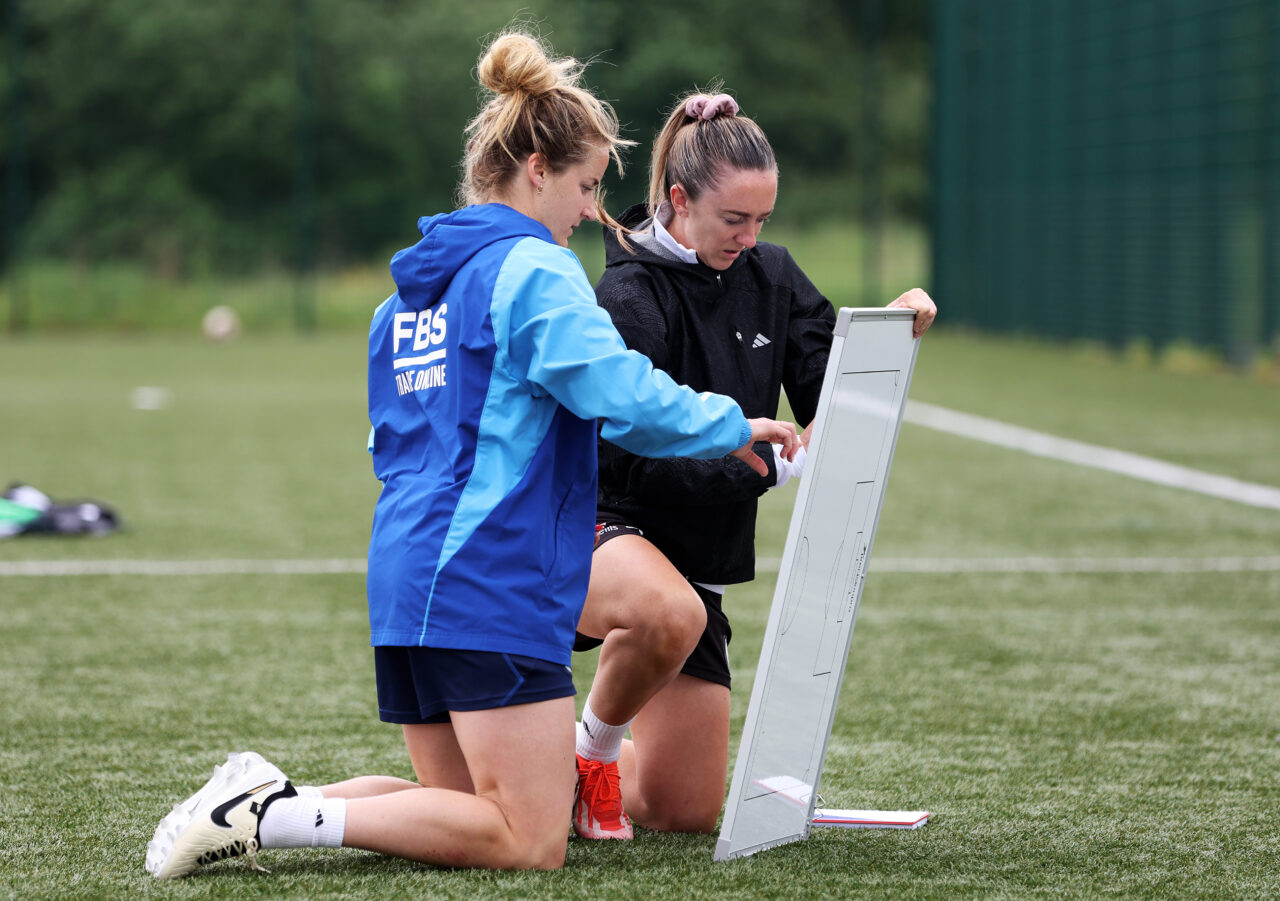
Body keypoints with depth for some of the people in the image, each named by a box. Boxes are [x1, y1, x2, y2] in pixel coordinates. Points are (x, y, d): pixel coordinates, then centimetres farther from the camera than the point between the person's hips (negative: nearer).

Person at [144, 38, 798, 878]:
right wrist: (734, 427, -1)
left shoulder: (411, 285, 19)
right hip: (493, 587, -9)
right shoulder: (533, 271, -8)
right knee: (530, 841, -9)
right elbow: (628, 398, -18)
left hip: (406, 578, 9)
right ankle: (278, 817, -16)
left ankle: (269, 799, 0)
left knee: (472, 816, 15)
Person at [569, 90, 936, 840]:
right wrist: (773, 465, -28)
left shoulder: (771, 278, 4)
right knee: (669, 613, -44)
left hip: (695, 554, 7)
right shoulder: (632, 296, -17)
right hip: (601, 532, -7)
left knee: (686, 812, 5)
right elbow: (630, 456, -25)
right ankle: (588, 751, -14)